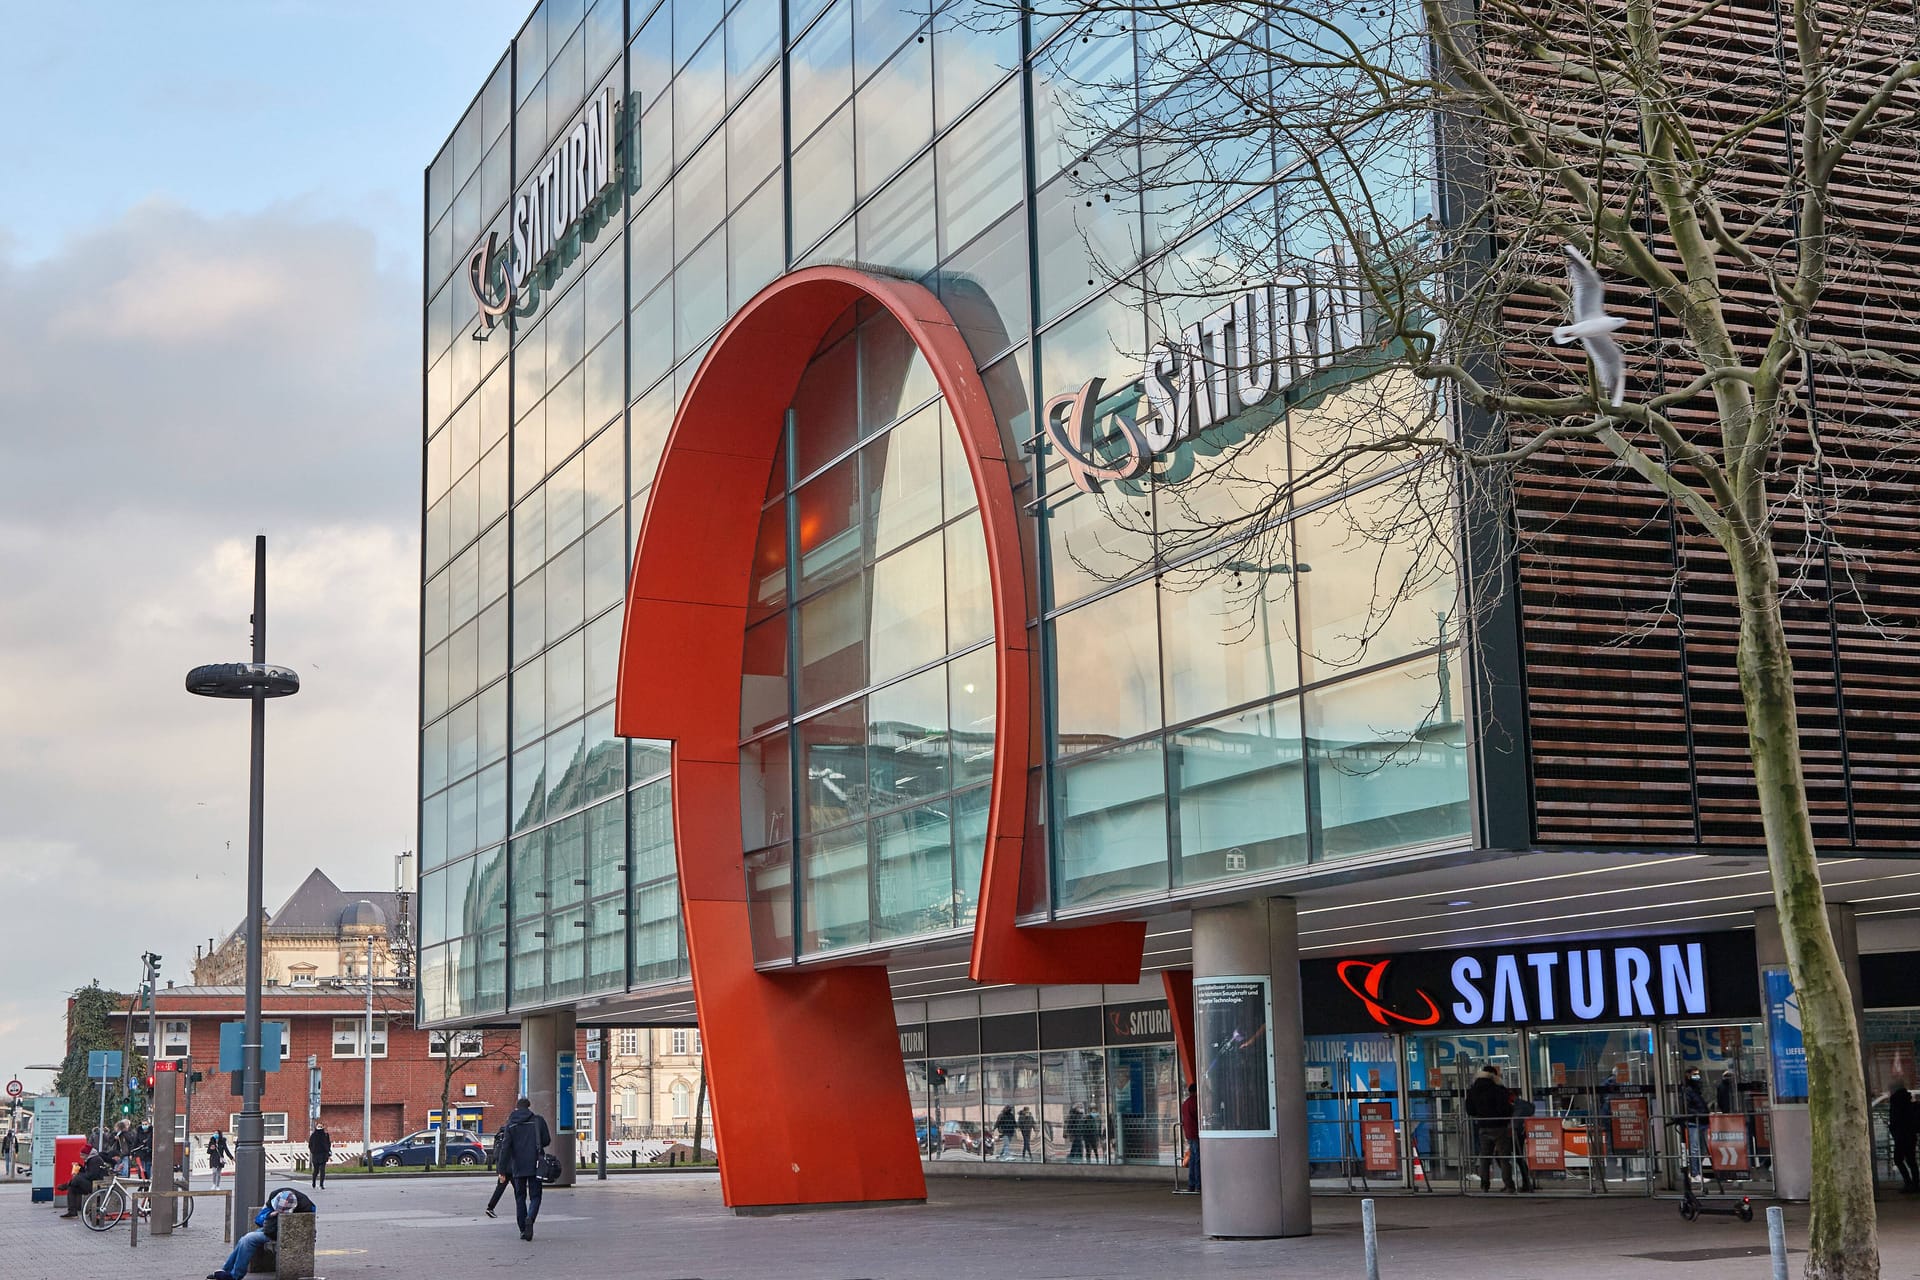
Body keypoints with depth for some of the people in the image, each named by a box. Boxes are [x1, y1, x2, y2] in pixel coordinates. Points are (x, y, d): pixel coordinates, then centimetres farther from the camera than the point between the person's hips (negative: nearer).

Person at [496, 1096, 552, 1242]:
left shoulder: (510, 1125, 1)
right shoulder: (538, 1121, -1)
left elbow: (505, 1148, -4)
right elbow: (546, 1140, 1)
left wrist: (502, 1169, -3)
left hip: (517, 1168, 1)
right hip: (535, 1166, -1)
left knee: (520, 1197, 13)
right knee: (535, 1196, 4)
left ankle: (523, 1229, 11)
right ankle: (530, 1218, -24)